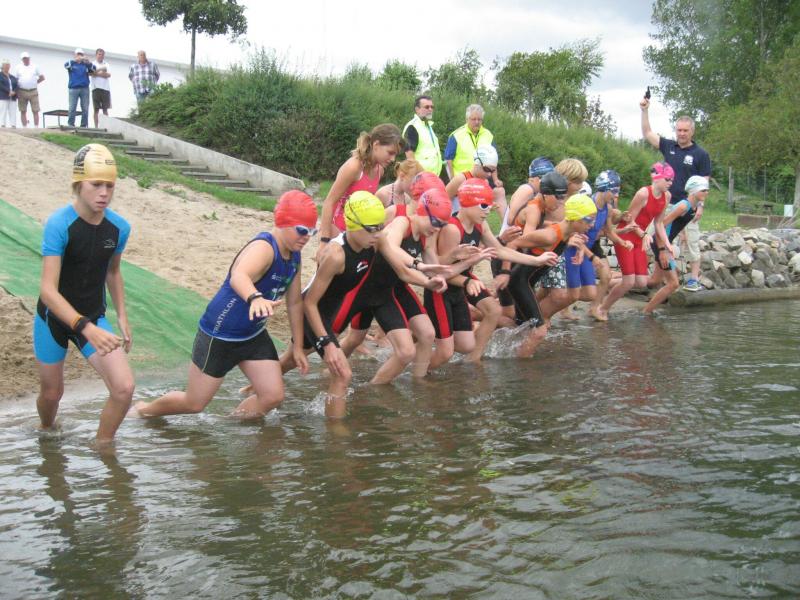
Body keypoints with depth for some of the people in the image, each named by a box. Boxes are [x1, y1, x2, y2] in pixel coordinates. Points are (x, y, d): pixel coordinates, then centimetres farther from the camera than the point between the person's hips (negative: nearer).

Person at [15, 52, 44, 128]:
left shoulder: (35, 67, 9)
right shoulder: (19, 67, 9)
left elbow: (42, 77, 13)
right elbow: (16, 80, 7)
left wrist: (35, 83, 3)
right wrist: (17, 92, -2)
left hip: (33, 92, 0)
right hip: (22, 92, 1)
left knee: (35, 111, -4)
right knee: (23, 111, 1)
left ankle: (36, 127, -2)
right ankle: (25, 127, 4)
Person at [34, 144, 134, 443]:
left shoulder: (119, 227, -10)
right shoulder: (59, 224, -25)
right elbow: (48, 290, -31)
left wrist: (122, 316, 6)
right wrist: (86, 329, -42)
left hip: (94, 318, 3)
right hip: (54, 318, -3)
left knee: (124, 388, -13)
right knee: (52, 393, 14)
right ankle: (46, 433, 50)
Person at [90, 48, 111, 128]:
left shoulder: (106, 64, 15)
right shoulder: (93, 64, 8)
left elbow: (109, 74, -1)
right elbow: (92, 73, -9)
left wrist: (97, 73, -5)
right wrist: (103, 73, -9)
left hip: (106, 88, 2)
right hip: (96, 88, -2)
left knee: (105, 109, 2)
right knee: (96, 109, -2)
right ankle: (96, 127, -2)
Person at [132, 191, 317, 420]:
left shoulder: (294, 257, -1)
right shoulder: (263, 247, -29)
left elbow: (295, 302, 12)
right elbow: (238, 277, -51)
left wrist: (297, 346, 13)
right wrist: (254, 298, -72)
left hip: (254, 335, 8)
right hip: (219, 335, -7)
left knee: (273, 396, -4)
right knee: (194, 404, 7)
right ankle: (146, 409, 36)